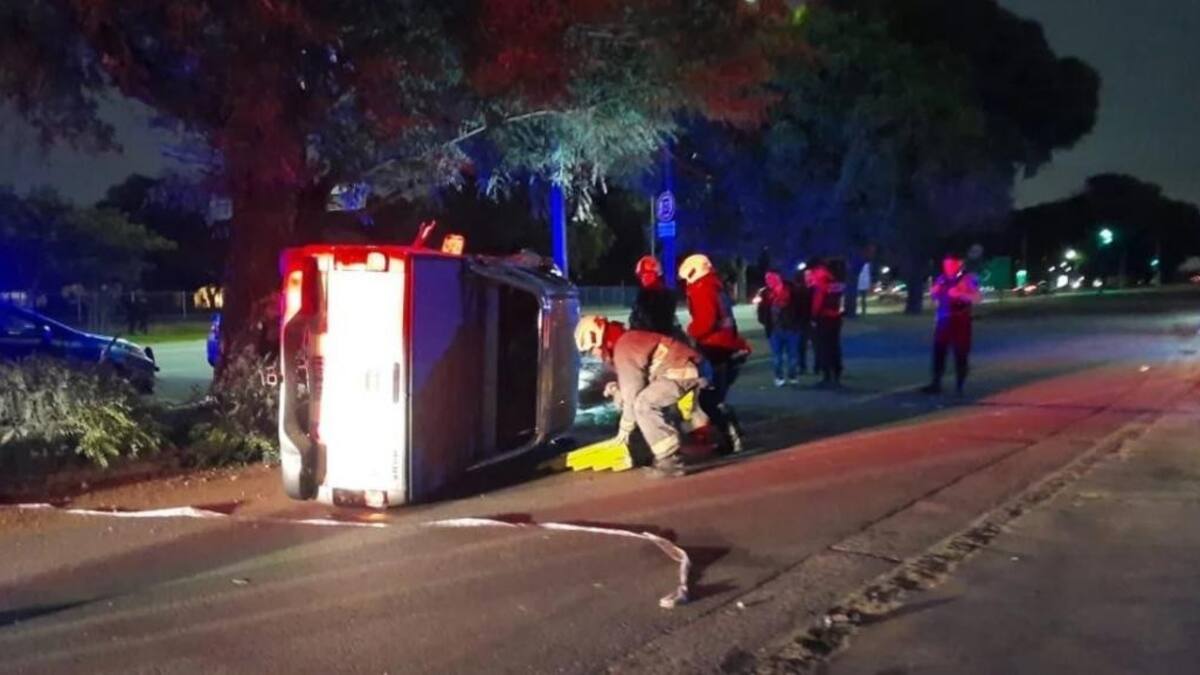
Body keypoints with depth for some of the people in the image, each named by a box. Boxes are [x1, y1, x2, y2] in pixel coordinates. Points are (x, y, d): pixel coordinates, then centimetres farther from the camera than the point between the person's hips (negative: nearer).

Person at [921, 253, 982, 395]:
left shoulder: (968, 279, -8)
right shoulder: (941, 279, 9)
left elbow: (977, 298, -16)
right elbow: (935, 297, 22)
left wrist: (960, 294, -27)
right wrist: (933, 292, -1)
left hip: (960, 321, -5)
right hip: (943, 320, 5)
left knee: (960, 354, 1)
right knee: (938, 352, 4)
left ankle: (959, 386, 9)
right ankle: (936, 384, 11)